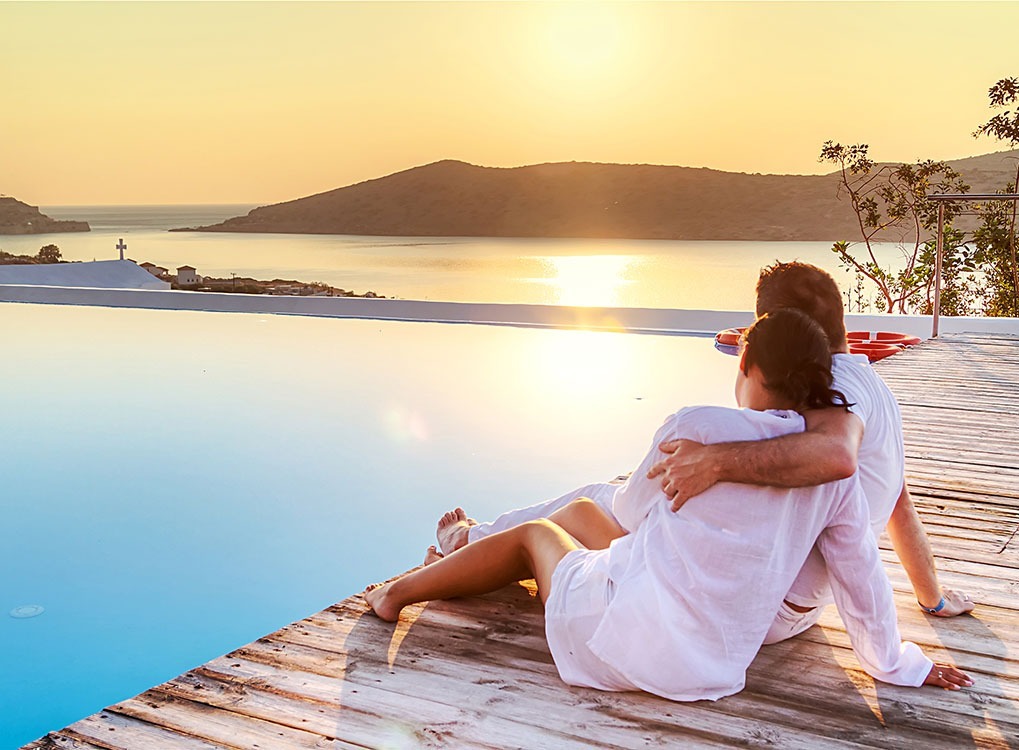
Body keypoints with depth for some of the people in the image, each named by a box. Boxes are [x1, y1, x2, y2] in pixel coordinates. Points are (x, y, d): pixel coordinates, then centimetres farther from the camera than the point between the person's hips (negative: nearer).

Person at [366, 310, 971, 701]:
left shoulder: (697, 426, -16)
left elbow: (631, 511, 0)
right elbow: (864, 582, 3)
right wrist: (896, 662, 22)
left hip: (618, 632, -5)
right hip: (710, 666, 5)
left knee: (537, 533, 25)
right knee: (578, 512, 26)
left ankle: (400, 592, 45)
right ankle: (467, 546, 51)